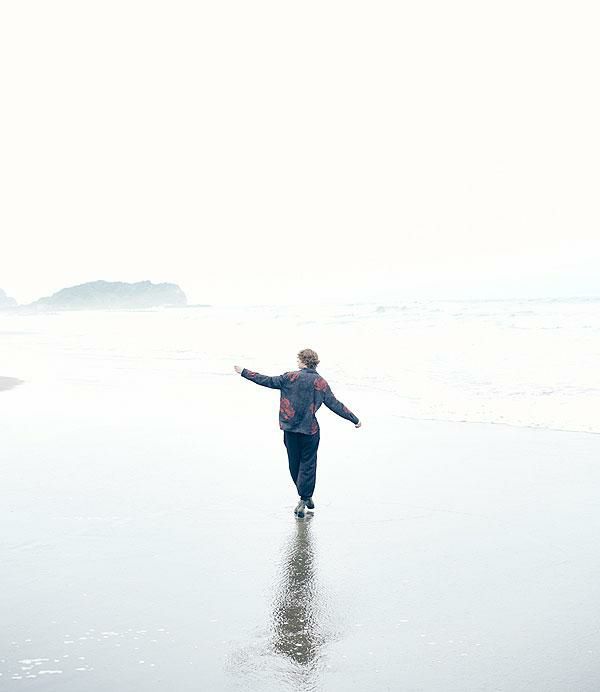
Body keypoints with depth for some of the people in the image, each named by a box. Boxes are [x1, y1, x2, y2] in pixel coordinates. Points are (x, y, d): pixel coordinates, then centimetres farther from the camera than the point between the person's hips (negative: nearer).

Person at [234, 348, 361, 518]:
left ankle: (305, 497, 24)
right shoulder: (321, 383, 0)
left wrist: (244, 372, 7)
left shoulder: (291, 377, -5)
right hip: (310, 430, 0)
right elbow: (335, 405, 1)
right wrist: (355, 419, 11)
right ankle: (304, 499, 0)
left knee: (294, 464, 14)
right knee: (308, 465, 7)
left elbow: (267, 381, -2)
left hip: (290, 428, 0)